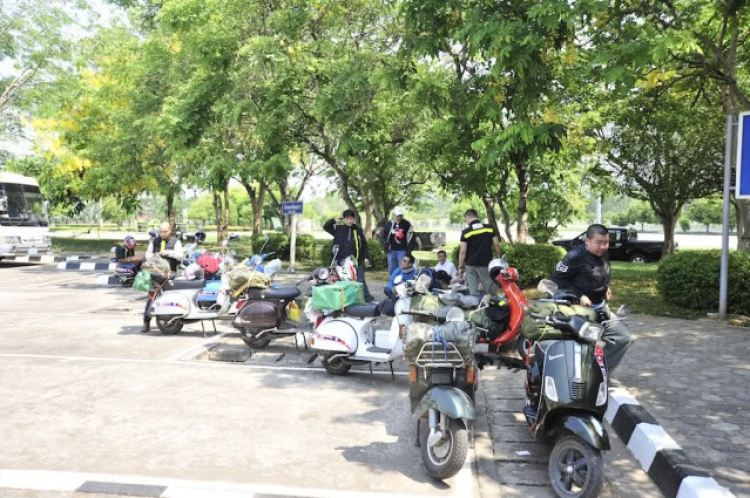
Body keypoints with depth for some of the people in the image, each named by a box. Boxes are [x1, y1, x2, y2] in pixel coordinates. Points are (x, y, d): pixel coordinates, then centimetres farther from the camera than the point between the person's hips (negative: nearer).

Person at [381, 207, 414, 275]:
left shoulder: (407, 225, -1)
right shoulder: (389, 224, 5)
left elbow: (411, 237, -1)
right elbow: (382, 236, 12)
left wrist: (408, 249, -7)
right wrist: (386, 245, -1)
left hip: (402, 250, -3)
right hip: (392, 250, 3)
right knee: (391, 270, 8)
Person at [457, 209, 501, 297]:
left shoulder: (466, 232, -7)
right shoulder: (489, 228, 0)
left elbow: (463, 252, -8)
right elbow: (496, 245, 0)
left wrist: (460, 267, -1)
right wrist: (499, 258, 14)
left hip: (471, 265, -1)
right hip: (486, 264, 1)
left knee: (473, 292, 4)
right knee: (491, 291, 8)